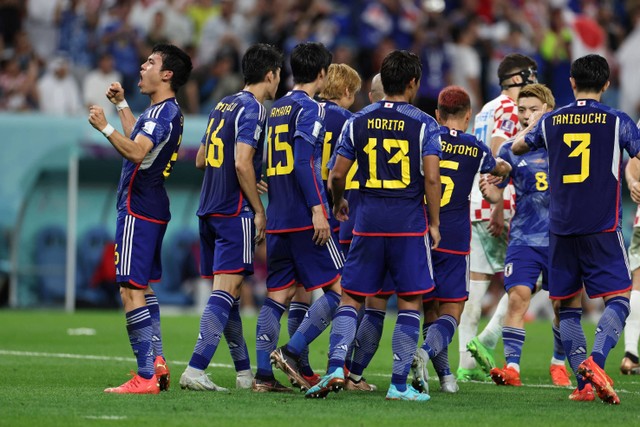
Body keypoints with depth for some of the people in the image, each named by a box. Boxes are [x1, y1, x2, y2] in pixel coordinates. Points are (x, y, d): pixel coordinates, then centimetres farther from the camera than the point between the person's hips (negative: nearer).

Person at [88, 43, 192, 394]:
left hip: (138, 210, -11)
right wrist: (121, 104, 38)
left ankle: (146, 377, -15)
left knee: (131, 290, -12)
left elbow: (136, 152, -31)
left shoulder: (164, 112, -17)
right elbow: (140, 140, 34)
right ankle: (157, 362, 20)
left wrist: (105, 128, -27)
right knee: (143, 287, 19)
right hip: (153, 208, 11)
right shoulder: (164, 111, 16)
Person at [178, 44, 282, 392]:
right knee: (226, 289, -12)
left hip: (209, 210, 9)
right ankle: (195, 370, -21)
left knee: (228, 292, 12)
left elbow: (201, 159, 22)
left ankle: (244, 371, 19)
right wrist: (259, 210, -13)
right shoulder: (253, 109, -10)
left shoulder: (223, 106, 16)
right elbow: (242, 164, -19)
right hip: (235, 211, -9)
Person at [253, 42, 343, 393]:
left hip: (277, 218, 8)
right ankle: (291, 351, -12)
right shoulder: (309, 108, -7)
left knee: (278, 294, 8)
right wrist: (317, 209, -20)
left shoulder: (276, 109, 17)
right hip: (305, 217, -8)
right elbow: (304, 161, -18)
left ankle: (263, 373, 2)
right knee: (339, 288, -2)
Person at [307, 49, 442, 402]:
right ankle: (399, 384, 2)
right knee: (410, 303, 5)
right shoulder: (424, 124, -3)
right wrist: (435, 223, -1)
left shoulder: (358, 121, 5)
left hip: (369, 222, 2)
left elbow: (337, 174, 6)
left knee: (351, 298, 9)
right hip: (409, 223, -2)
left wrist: (339, 202, 27)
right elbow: (431, 177, -11)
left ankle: (335, 369, -9)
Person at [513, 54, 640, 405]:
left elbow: (518, 147, 23)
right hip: (602, 227, -3)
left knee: (569, 306, 10)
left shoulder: (551, 122, 6)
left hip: (561, 228, 3)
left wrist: (532, 123, 41)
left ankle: (583, 383, 3)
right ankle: (595, 360, -26)